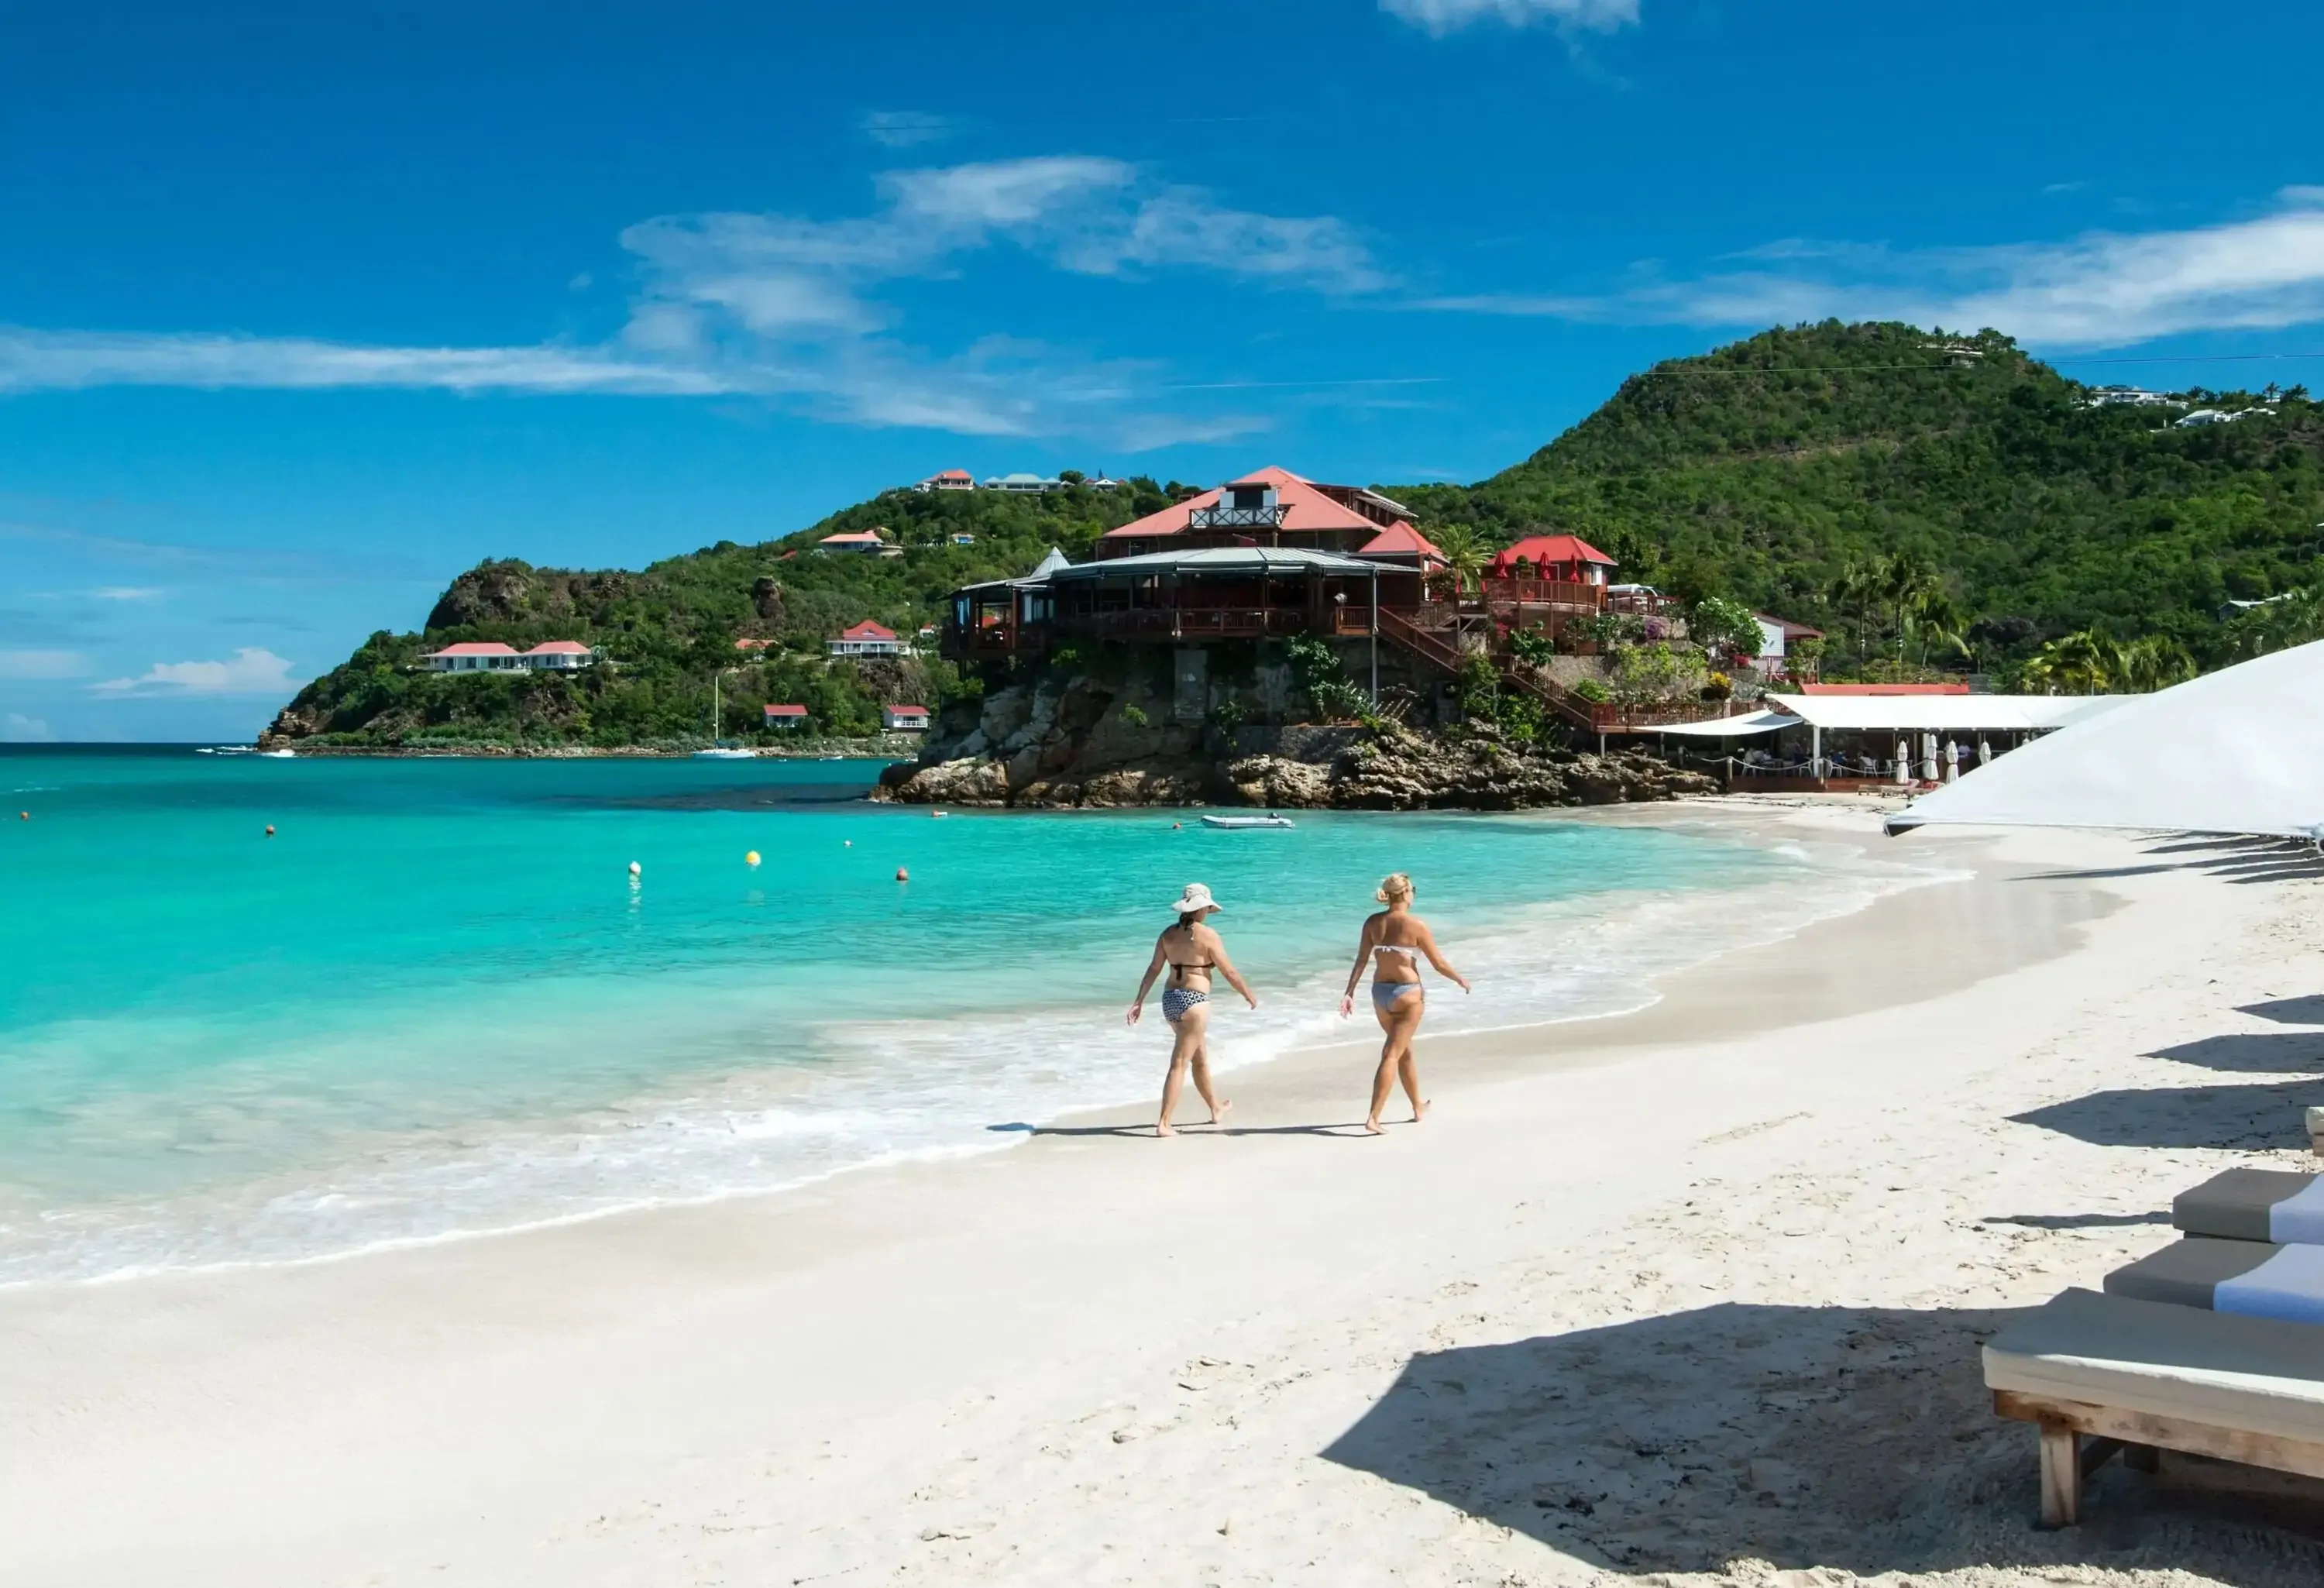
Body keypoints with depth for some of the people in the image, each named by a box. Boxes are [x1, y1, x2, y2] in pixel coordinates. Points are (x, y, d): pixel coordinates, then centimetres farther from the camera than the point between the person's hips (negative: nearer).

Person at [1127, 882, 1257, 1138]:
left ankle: (1216, 1108, 40)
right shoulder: (1207, 935, -10)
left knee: (1200, 1058, 23)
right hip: (1194, 1001, -7)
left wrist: (1139, 1000, 5)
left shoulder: (1168, 934, 6)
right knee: (1180, 1064, -5)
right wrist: (1249, 995, 8)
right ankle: (1163, 1124, -8)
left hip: (1170, 999, 7)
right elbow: (1229, 972, -5)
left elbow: (1153, 969, 3)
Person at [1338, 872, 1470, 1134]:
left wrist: (1349, 992, -1)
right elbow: (1439, 964, -6)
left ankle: (1419, 1107, 38)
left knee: (1405, 1051, 22)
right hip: (1407, 993, -5)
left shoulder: (1373, 923, 1)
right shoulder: (1417, 926, -12)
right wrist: (1461, 979, 11)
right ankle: (1373, 1118, -13)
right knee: (1393, 1055, -4)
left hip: (1380, 992, 5)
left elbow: (1361, 960, -3)